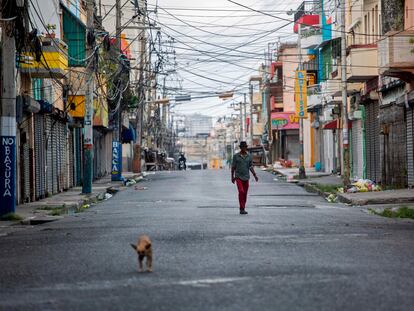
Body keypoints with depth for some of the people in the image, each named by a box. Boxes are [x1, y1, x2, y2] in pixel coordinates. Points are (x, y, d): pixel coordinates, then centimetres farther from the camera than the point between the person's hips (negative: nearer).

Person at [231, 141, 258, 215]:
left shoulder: (249, 156, 5)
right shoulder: (236, 156, -2)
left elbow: (251, 167, 6)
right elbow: (233, 167, 3)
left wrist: (255, 175, -6)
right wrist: (232, 177, 4)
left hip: (246, 177, 3)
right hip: (238, 177, -3)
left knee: (245, 194, 7)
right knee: (241, 192, -19)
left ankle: (243, 209, 20)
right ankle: (242, 209, -18)